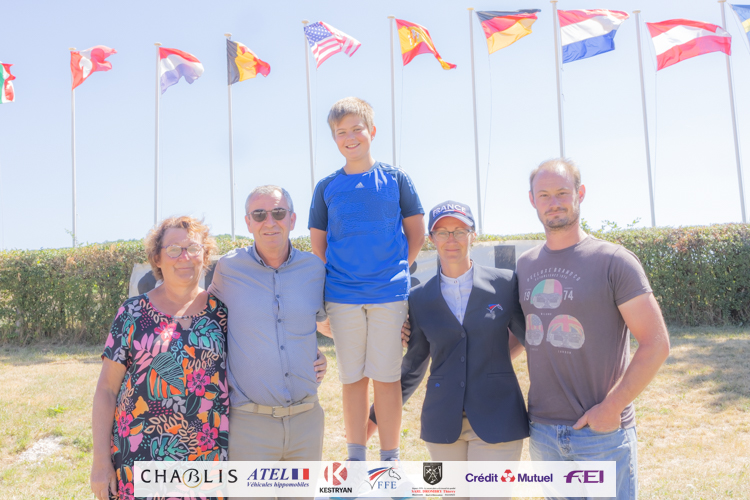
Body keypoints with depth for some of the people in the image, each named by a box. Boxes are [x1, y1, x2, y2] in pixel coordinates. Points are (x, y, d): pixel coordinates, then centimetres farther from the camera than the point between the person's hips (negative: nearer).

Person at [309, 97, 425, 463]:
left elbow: (416, 232, 8)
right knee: (352, 378, 11)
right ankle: (356, 457, 26)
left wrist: (396, 270, 1)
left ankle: (390, 459, 19)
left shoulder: (395, 178, 3)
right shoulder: (327, 187, 7)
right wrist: (330, 282, 0)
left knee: (387, 376, 4)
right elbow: (317, 242, 10)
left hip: (389, 294, -1)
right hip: (342, 298, 2)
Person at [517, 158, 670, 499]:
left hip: (603, 433, -4)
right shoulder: (524, 266, 6)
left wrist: (611, 408, -14)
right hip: (541, 431, 4)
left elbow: (656, 344, -11)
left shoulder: (614, 261, -9)